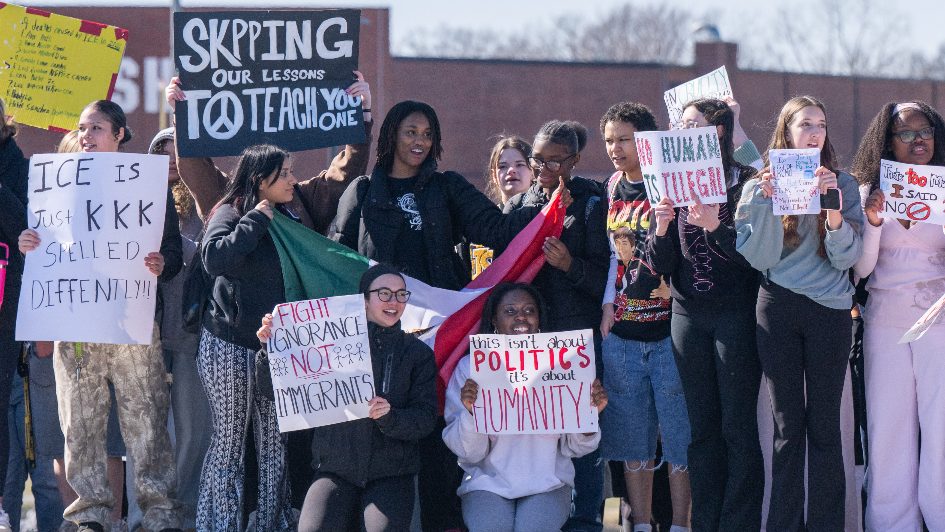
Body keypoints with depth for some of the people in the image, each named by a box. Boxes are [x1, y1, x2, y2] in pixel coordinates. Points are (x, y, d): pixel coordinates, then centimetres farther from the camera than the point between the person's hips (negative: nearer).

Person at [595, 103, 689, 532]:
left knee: (678, 432, -4)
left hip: (669, 328, -5)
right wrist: (608, 304, 12)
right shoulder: (612, 188, 12)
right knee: (631, 435, 7)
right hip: (622, 331, 5)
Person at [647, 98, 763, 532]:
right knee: (702, 427, 6)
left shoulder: (746, 183, -2)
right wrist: (662, 228, -11)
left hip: (736, 314, -4)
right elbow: (660, 264, 8)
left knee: (738, 427, -4)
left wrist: (718, 227, -23)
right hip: (689, 315, 4)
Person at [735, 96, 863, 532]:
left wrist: (832, 205, -17)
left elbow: (847, 256, -3)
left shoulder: (841, 184, 6)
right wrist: (770, 201, -14)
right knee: (788, 426, 2)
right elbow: (758, 258, -4)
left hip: (829, 311, 0)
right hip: (777, 311, 0)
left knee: (824, 426, -1)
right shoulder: (759, 187, 6)